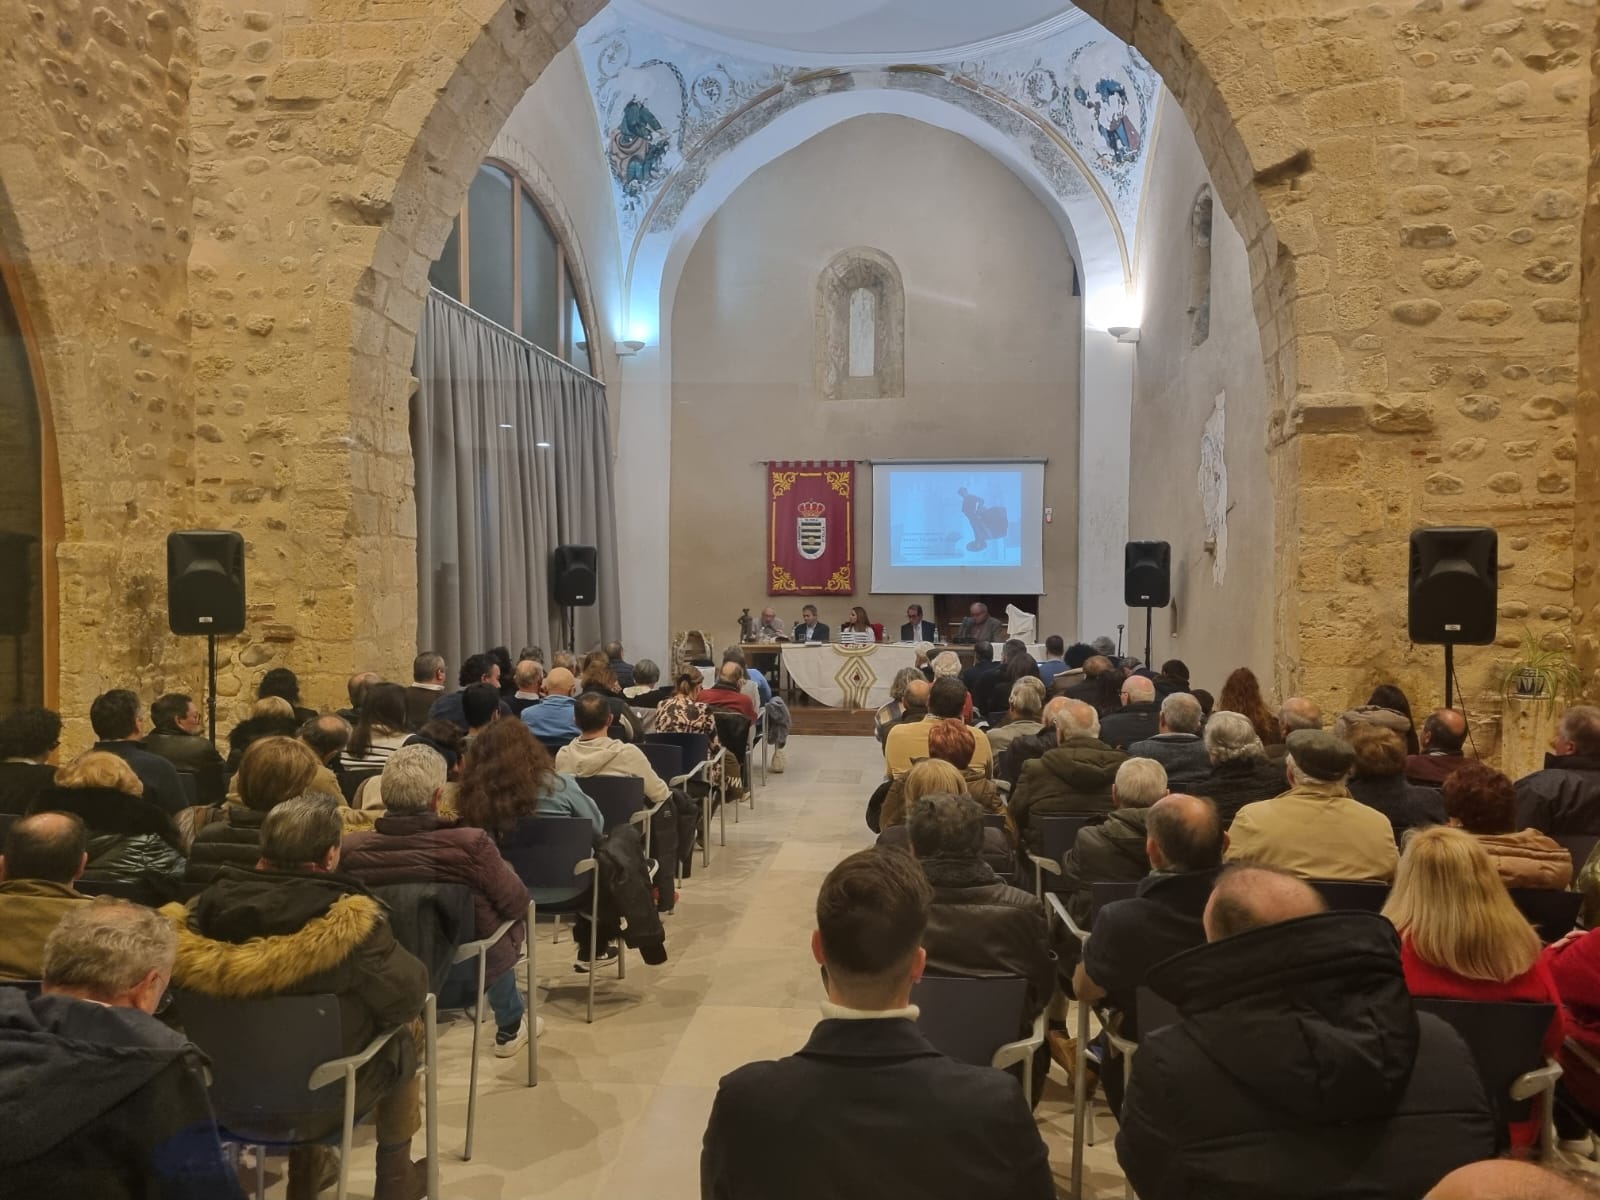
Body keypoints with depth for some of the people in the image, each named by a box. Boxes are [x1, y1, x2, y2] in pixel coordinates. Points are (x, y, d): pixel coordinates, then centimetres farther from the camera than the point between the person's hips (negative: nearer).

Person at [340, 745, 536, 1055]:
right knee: (511, 925, 26)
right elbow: (516, 903, -11)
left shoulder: (350, 848, -20)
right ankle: (510, 1027, 44)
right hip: (463, 979, -3)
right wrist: (499, 866, 8)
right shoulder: (470, 844, -29)